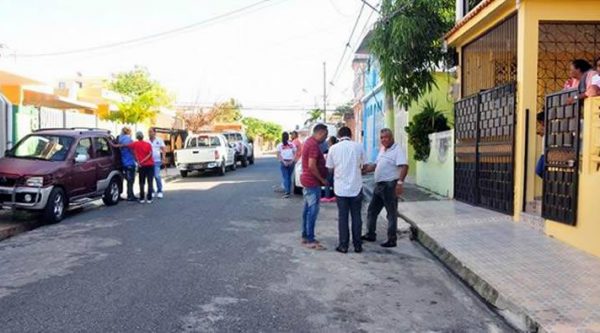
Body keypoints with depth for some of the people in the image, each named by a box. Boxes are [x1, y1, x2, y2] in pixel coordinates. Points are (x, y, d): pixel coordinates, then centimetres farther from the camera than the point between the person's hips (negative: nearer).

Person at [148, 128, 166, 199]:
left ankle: (159, 191, 0)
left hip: (157, 161, -3)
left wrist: (163, 158, -6)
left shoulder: (159, 140, 4)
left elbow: (164, 149, 3)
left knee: (157, 176, -11)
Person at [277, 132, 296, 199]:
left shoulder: (279, 145, 1)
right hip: (291, 162, 2)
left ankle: (287, 192, -16)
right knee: (289, 177, 13)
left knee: (285, 177, -3)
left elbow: (278, 155, -5)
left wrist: (283, 162, -9)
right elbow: (295, 154, 0)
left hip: (284, 162, -2)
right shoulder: (292, 144, 6)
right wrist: (292, 161, -7)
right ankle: (288, 191, 18)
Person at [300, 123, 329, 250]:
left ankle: (305, 236, 22)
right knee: (312, 210, -6)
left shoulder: (309, 142, 14)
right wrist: (322, 179, -15)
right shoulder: (314, 145, -19)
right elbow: (312, 166, -24)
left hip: (307, 180, 11)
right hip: (312, 182, -11)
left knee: (307, 209, 14)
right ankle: (310, 240, -2)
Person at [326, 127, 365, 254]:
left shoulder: (334, 148, -4)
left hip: (341, 188, 0)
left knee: (342, 216, 7)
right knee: (356, 216, 10)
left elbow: (330, 168, 2)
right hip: (356, 187, 1)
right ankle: (357, 245, 15)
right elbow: (361, 165, 5)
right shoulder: (358, 147, -3)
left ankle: (343, 245, 10)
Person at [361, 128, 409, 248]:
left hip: (390, 185, -9)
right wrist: (364, 170, 15)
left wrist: (400, 182, -31)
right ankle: (370, 235, 28)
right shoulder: (382, 150, 15)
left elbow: (404, 166, -23)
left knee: (392, 213, 1)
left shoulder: (397, 149, -13)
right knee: (372, 210, 15)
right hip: (379, 184, 9)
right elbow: (376, 165, 24)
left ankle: (392, 240, 9)